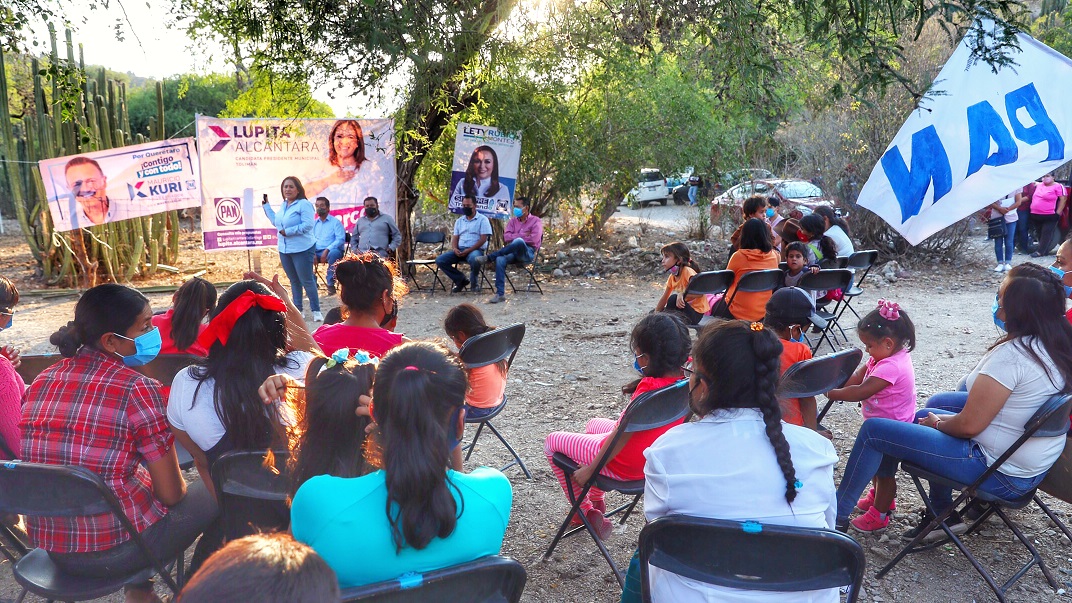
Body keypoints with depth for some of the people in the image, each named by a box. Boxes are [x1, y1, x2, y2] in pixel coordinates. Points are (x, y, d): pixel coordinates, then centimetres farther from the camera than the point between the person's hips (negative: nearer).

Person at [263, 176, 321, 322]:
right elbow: (276, 221, 27)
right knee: (294, 281, 15)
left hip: (302, 249, -8)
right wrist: (266, 205, 27)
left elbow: (307, 225, -22)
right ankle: (298, 310, 24)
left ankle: (316, 311, 4)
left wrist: (288, 231, -21)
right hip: (284, 249, 8)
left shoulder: (304, 204, -13)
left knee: (307, 281, -5)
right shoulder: (284, 205, 13)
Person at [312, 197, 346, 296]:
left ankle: (330, 284, -25)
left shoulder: (335, 222, 3)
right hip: (317, 252, 4)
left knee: (333, 253, -39)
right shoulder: (314, 223, 18)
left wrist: (327, 250, -23)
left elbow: (340, 239, -10)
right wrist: (312, 252, -10)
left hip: (332, 251, -4)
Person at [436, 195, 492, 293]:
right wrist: (454, 248, -8)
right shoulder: (459, 221, 20)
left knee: (474, 259, -42)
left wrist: (469, 250, -18)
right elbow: (455, 237, 17)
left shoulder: (482, 219, 2)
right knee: (440, 260, -15)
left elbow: (483, 239, -8)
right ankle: (461, 280, -2)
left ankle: (474, 281, -9)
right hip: (460, 250, 6)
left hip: (475, 249, -6)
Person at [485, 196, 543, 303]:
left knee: (519, 241, -39)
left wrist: (516, 237, -2)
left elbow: (534, 239, -10)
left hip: (528, 253, -4)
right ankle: (500, 294, -33)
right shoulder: (512, 221, 19)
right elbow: (506, 237, 4)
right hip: (513, 253, 4)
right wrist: (523, 235, -5)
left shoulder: (536, 221, 6)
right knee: (500, 260, -31)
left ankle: (490, 257, -28)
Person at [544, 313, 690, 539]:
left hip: (624, 464, -8)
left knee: (552, 441, 11)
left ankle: (586, 511, 21)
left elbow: (621, 437, -26)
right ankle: (597, 501, 42)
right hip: (654, 459, 8)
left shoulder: (649, 389, -34)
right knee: (594, 424, 35)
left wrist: (589, 470, -17)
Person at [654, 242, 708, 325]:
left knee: (673, 298, -32)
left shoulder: (687, 271, -19)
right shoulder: (672, 277, 5)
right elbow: (664, 299, 8)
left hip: (696, 313, -8)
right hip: (685, 308, 8)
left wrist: (682, 295, -40)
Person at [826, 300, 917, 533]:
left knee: (884, 470, 8)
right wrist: (837, 385, -12)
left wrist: (832, 394, -24)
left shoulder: (891, 367, -34)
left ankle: (879, 514, 24)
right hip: (881, 425, 10)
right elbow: (858, 376, 2)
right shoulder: (886, 357, -2)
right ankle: (879, 497, 49)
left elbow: (860, 392, -35)